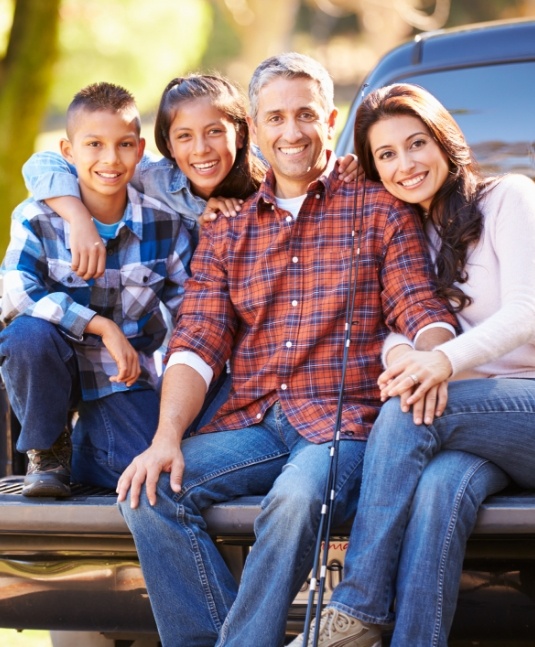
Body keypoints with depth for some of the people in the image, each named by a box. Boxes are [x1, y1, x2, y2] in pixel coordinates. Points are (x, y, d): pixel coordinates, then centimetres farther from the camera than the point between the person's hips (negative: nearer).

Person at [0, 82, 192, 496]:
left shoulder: (163, 225, -4)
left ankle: (89, 444, 16)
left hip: (125, 375, 2)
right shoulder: (37, 219, -12)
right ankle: (46, 450, -7)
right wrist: (101, 326, -32)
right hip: (53, 366, -1)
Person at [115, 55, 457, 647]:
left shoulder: (377, 211, 9)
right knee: (148, 491, -23)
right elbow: (196, 342, 7)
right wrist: (166, 438, -11)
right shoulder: (226, 230, 18)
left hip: (344, 421, -4)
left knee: (295, 499, -36)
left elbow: (422, 311, -1)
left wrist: (431, 359, -28)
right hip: (251, 425, 4)